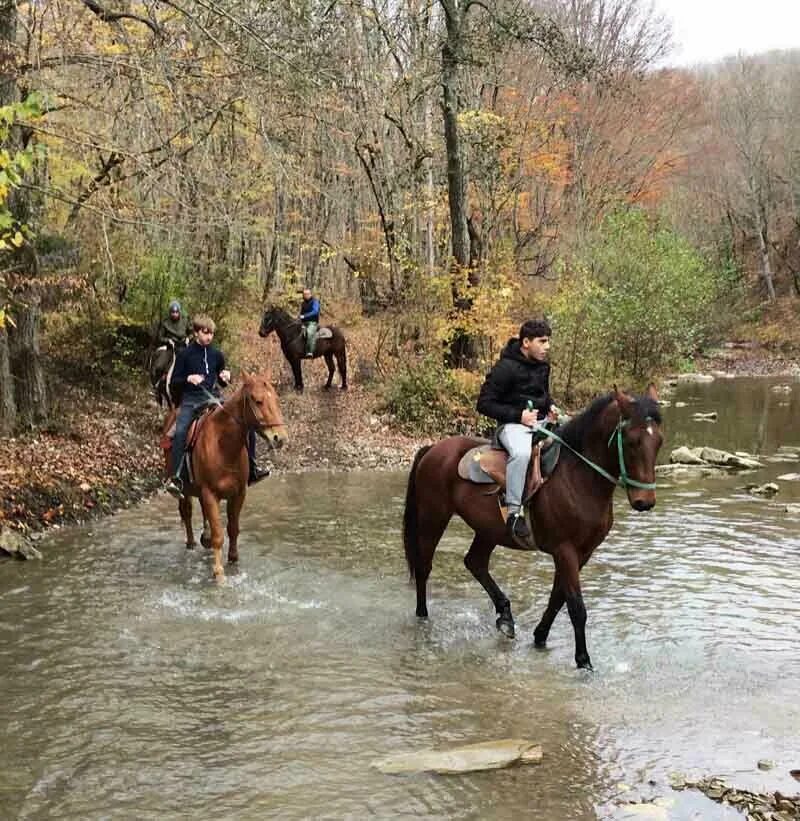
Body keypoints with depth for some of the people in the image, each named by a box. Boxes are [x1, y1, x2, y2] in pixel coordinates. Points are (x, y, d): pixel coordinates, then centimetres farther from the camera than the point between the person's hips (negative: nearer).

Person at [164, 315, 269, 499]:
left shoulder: (217, 355, 10)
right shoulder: (185, 354, 0)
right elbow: (174, 381, 3)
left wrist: (226, 377, -2)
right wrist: (188, 379, -17)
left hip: (214, 399, 4)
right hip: (191, 401, -4)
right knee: (180, 431, -31)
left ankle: (251, 468, 6)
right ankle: (175, 478, -31)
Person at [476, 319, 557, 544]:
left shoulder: (543, 366, 12)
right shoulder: (505, 368, -12)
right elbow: (484, 404, -12)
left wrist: (550, 406, 7)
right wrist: (518, 415, -19)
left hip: (541, 423, 8)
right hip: (513, 425, -8)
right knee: (522, 453, -39)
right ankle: (514, 513, -33)